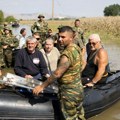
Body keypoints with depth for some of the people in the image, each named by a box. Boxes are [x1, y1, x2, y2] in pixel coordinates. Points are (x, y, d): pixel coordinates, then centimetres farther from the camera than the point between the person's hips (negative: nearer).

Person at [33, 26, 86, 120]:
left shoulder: (67, 54, -27)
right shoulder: (77, 48, 1)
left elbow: (57, 74, -25)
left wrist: (42, 86, -17)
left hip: (69, 92, -9)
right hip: (78, 88, 9)